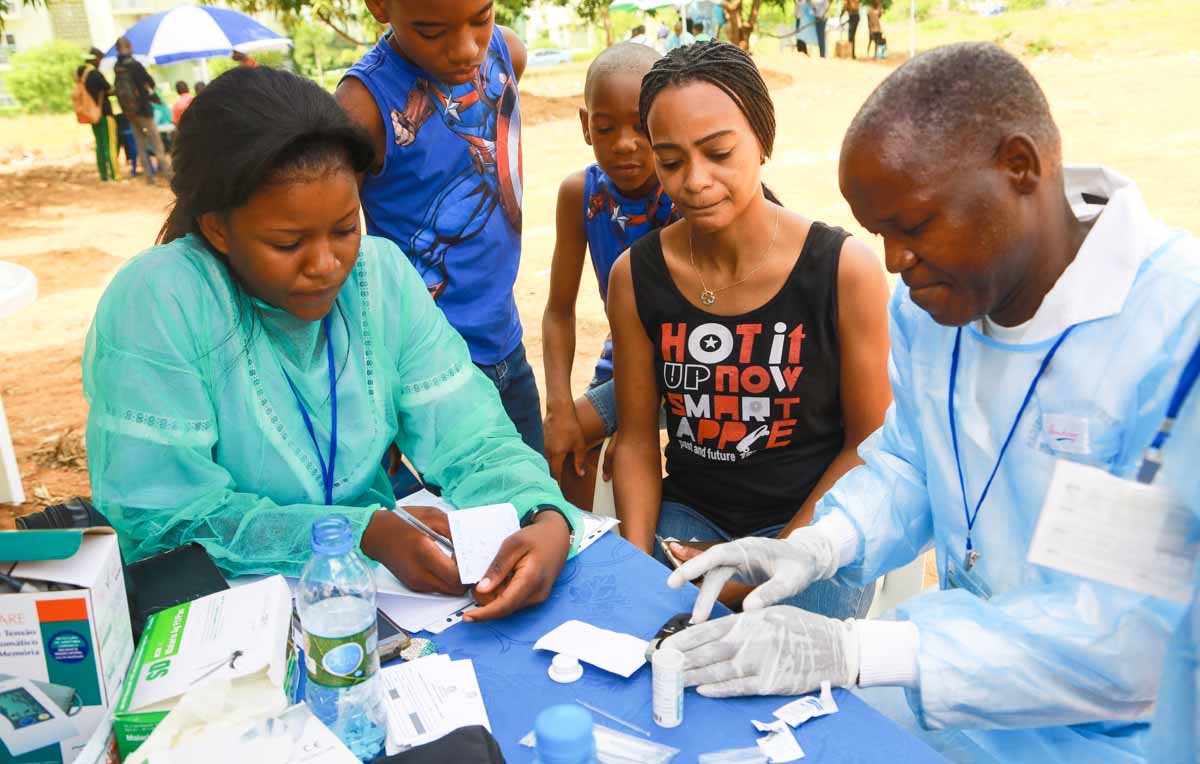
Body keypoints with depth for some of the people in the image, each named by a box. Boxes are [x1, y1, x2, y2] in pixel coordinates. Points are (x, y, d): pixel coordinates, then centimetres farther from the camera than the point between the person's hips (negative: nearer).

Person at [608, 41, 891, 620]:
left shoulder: (845, 270, -14)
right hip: (688, 513, 3)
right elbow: (637, 439, 2)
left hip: (812, 521, -2)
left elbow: (868, 442, -7)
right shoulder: (635, 275, -6)